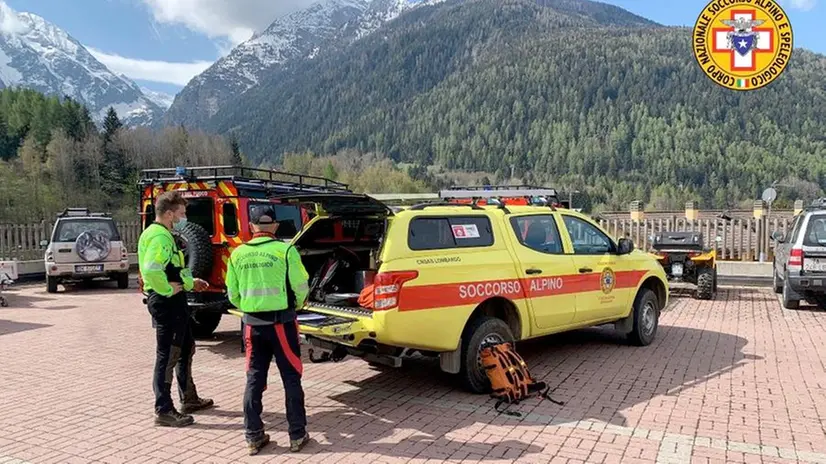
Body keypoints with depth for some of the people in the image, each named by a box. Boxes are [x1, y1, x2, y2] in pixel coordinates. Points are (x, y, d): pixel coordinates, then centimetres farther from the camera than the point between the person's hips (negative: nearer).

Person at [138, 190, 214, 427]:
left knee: (186, 349, 20)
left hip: (174, 302, 11)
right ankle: (164, 411, 7)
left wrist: (190, 282, 22)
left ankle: (189, 399, 32)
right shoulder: (160, 237, -19)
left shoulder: (164, 234, 15)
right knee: (167, 356, -3)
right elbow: (151, 269, -34)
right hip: (166, 303, -11)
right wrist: (168, 289, -22)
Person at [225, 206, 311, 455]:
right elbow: (301, 288, -7)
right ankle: (297, 435, 15)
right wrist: (294, 306, 14)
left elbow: (233, 295, 8)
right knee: (291, 379, 8)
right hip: (281, 323, -3)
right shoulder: (285, 250, -10)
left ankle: (254, 436, 19)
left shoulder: (238, 254, 2)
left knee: (254, 379, 13)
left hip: (252, 324, 3)